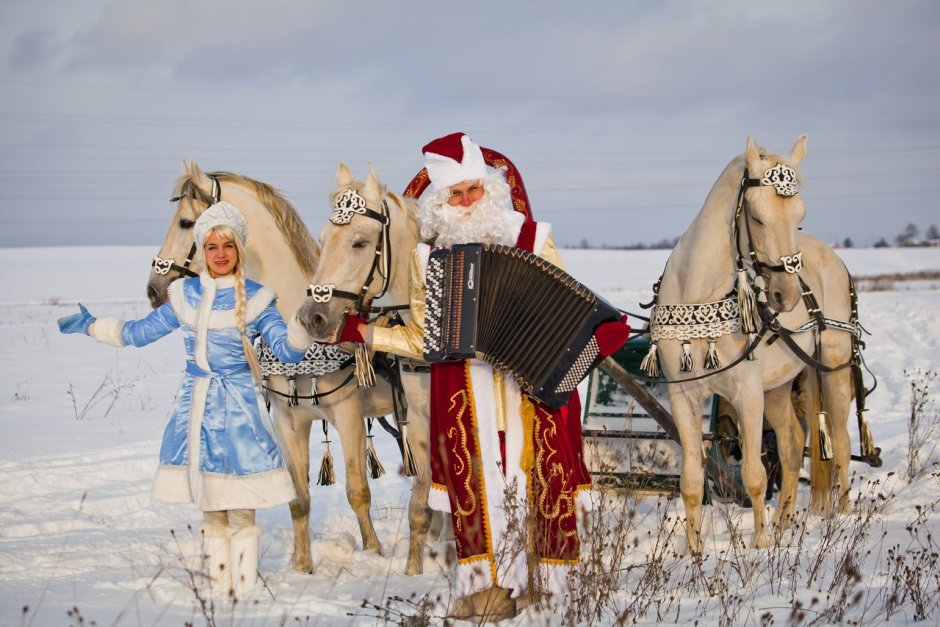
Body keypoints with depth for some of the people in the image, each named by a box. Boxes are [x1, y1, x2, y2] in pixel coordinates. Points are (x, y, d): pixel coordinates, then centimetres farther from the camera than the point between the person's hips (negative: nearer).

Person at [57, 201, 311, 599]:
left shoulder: (256, 299, -2)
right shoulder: (185, 295, 7)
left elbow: (287, 350, -6)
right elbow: (139, 332, 18)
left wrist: (303, 324, -25)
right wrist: (90, 326, 16)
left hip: (237, 406, -4)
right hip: (195, 405, 4)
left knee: (240, 506, -5)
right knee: (209, 506, 10)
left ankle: (244, 585, 5)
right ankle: (218, 584, 19)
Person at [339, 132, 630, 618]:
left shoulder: (531, 239, 5)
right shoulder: (429, 257, 8)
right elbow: (424, 339, 12)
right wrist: (370, 335, 3)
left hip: (531, 383, -1)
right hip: (464, 392, 1)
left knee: (530, 472, -3)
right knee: (477, 477, 0)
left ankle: (540, 577, 7)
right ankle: (483, 582, 7)